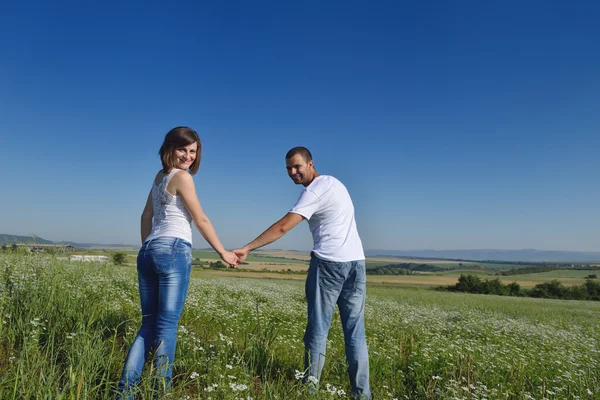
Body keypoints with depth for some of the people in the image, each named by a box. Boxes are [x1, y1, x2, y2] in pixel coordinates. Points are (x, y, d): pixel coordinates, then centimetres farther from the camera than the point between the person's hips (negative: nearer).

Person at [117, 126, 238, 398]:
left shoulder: (160, 176, 20)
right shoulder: (182, 176, -4)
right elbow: (201, 220, -4)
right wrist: (223, 253, 3)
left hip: (148, 252, 8)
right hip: (173, 251, -8)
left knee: (149, 324, 10)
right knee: (167, 325, -4)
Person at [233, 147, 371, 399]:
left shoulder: (314, 190, -9)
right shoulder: (333, 182, 19)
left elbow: (283, 227, -17)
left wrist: (247, 249, -17)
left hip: (329, 263, -8)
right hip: (356, 262, 8)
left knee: (318, 328, 1)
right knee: (355, 331, 9)